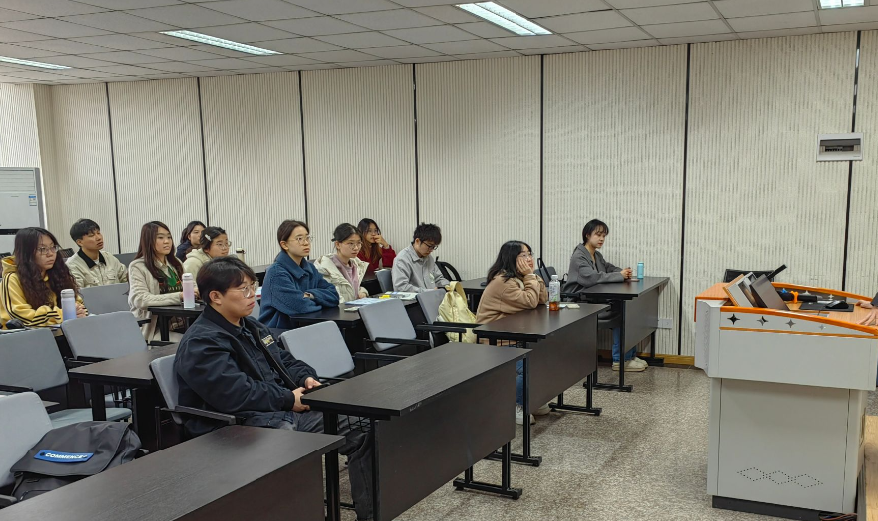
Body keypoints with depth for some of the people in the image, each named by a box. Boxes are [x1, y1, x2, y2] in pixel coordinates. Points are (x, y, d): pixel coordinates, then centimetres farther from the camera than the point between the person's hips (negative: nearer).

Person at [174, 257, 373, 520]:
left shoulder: (250, 326, 17)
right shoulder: (201, 344, -14)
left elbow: (284, 361, 25)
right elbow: (236, 394, -25)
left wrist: (306, 377, 3)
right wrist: (289, 400, -17)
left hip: (282, 412, 9)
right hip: (239, 425, -9)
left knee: (360, 433, 2)